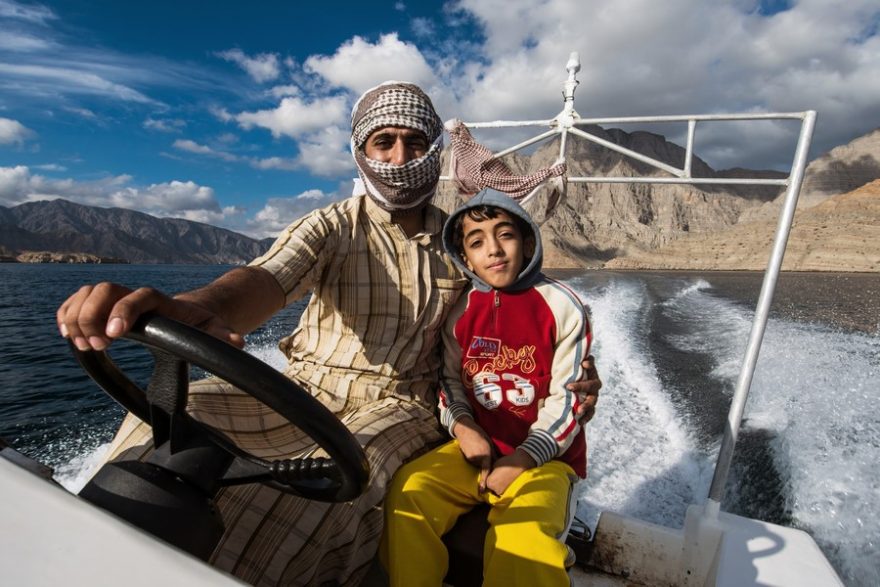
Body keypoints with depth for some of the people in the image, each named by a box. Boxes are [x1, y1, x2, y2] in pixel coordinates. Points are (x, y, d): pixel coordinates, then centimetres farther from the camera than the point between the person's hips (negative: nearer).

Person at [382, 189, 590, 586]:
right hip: (478, 447, 4)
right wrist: (463, 427, -8)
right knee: (406, 490, -18)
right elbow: (451, 379, 10)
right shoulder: (461, 312, 3)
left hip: (543, 455, -3)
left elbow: (568, 397, -8)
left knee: (523, 538, -30)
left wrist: (523, 459, -14)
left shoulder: (561, 307, -8)